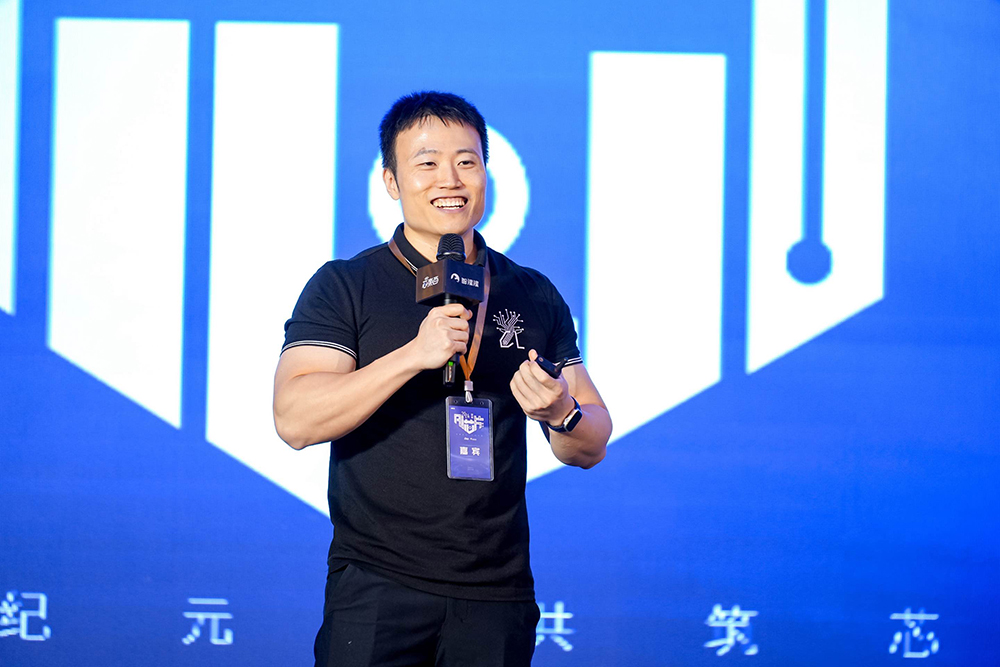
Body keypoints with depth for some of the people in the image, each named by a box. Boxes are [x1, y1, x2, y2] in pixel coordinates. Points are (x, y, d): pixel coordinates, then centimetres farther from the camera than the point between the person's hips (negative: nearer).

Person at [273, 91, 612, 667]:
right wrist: (412, 355, -24)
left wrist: (561, 413, -12)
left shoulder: (535, 296, 10)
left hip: (498, 597, 3)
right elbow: (295, 420, -14)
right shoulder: (344, 287, 0)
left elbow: (592, 448, 12)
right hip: (375, 591, -3)